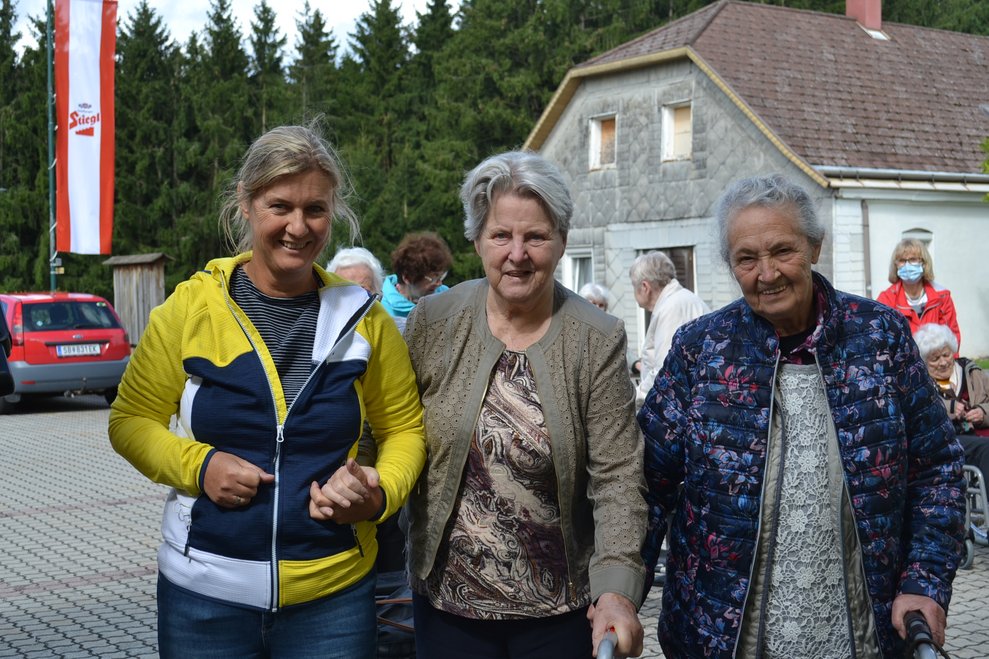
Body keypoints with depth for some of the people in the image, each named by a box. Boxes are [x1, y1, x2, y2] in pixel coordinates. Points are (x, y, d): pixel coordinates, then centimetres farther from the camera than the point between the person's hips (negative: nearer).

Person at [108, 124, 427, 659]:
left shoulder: (362, 319, -1)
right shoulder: (190, 306, -3)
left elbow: (404, 428, 7)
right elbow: (131, 419, 3)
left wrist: (380, 495, -12)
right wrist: (197, 465, -14)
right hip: (204, 594, 0)